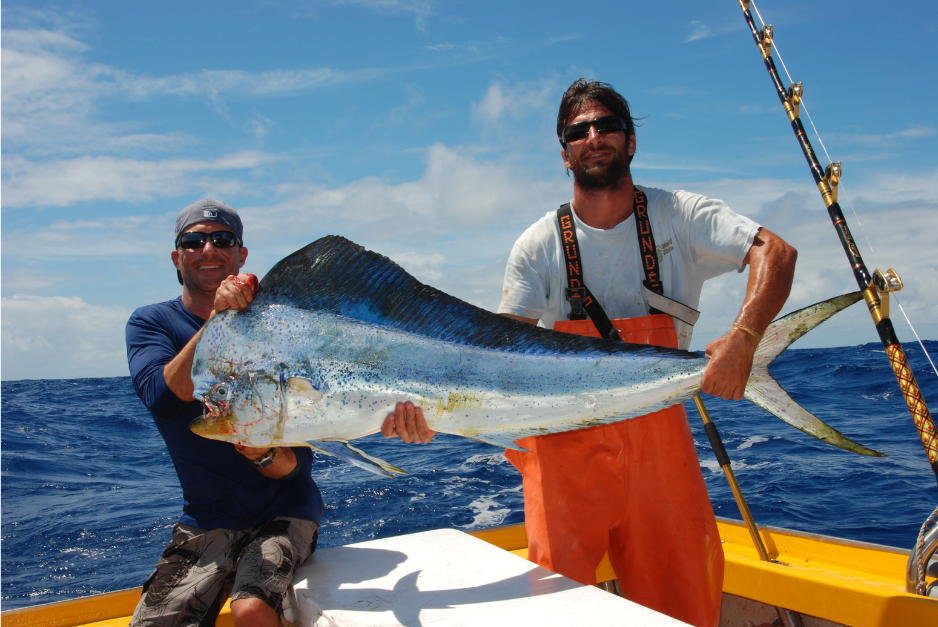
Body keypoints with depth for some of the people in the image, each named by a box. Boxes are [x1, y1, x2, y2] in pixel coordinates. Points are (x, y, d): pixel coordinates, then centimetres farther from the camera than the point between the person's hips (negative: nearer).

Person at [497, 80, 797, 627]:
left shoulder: (677, 216, -3)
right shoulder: (540, 245, -4)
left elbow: (776, 252, -15)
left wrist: (743, 338, -32)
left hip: (657, 437, 1)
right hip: (565, 442, -1)